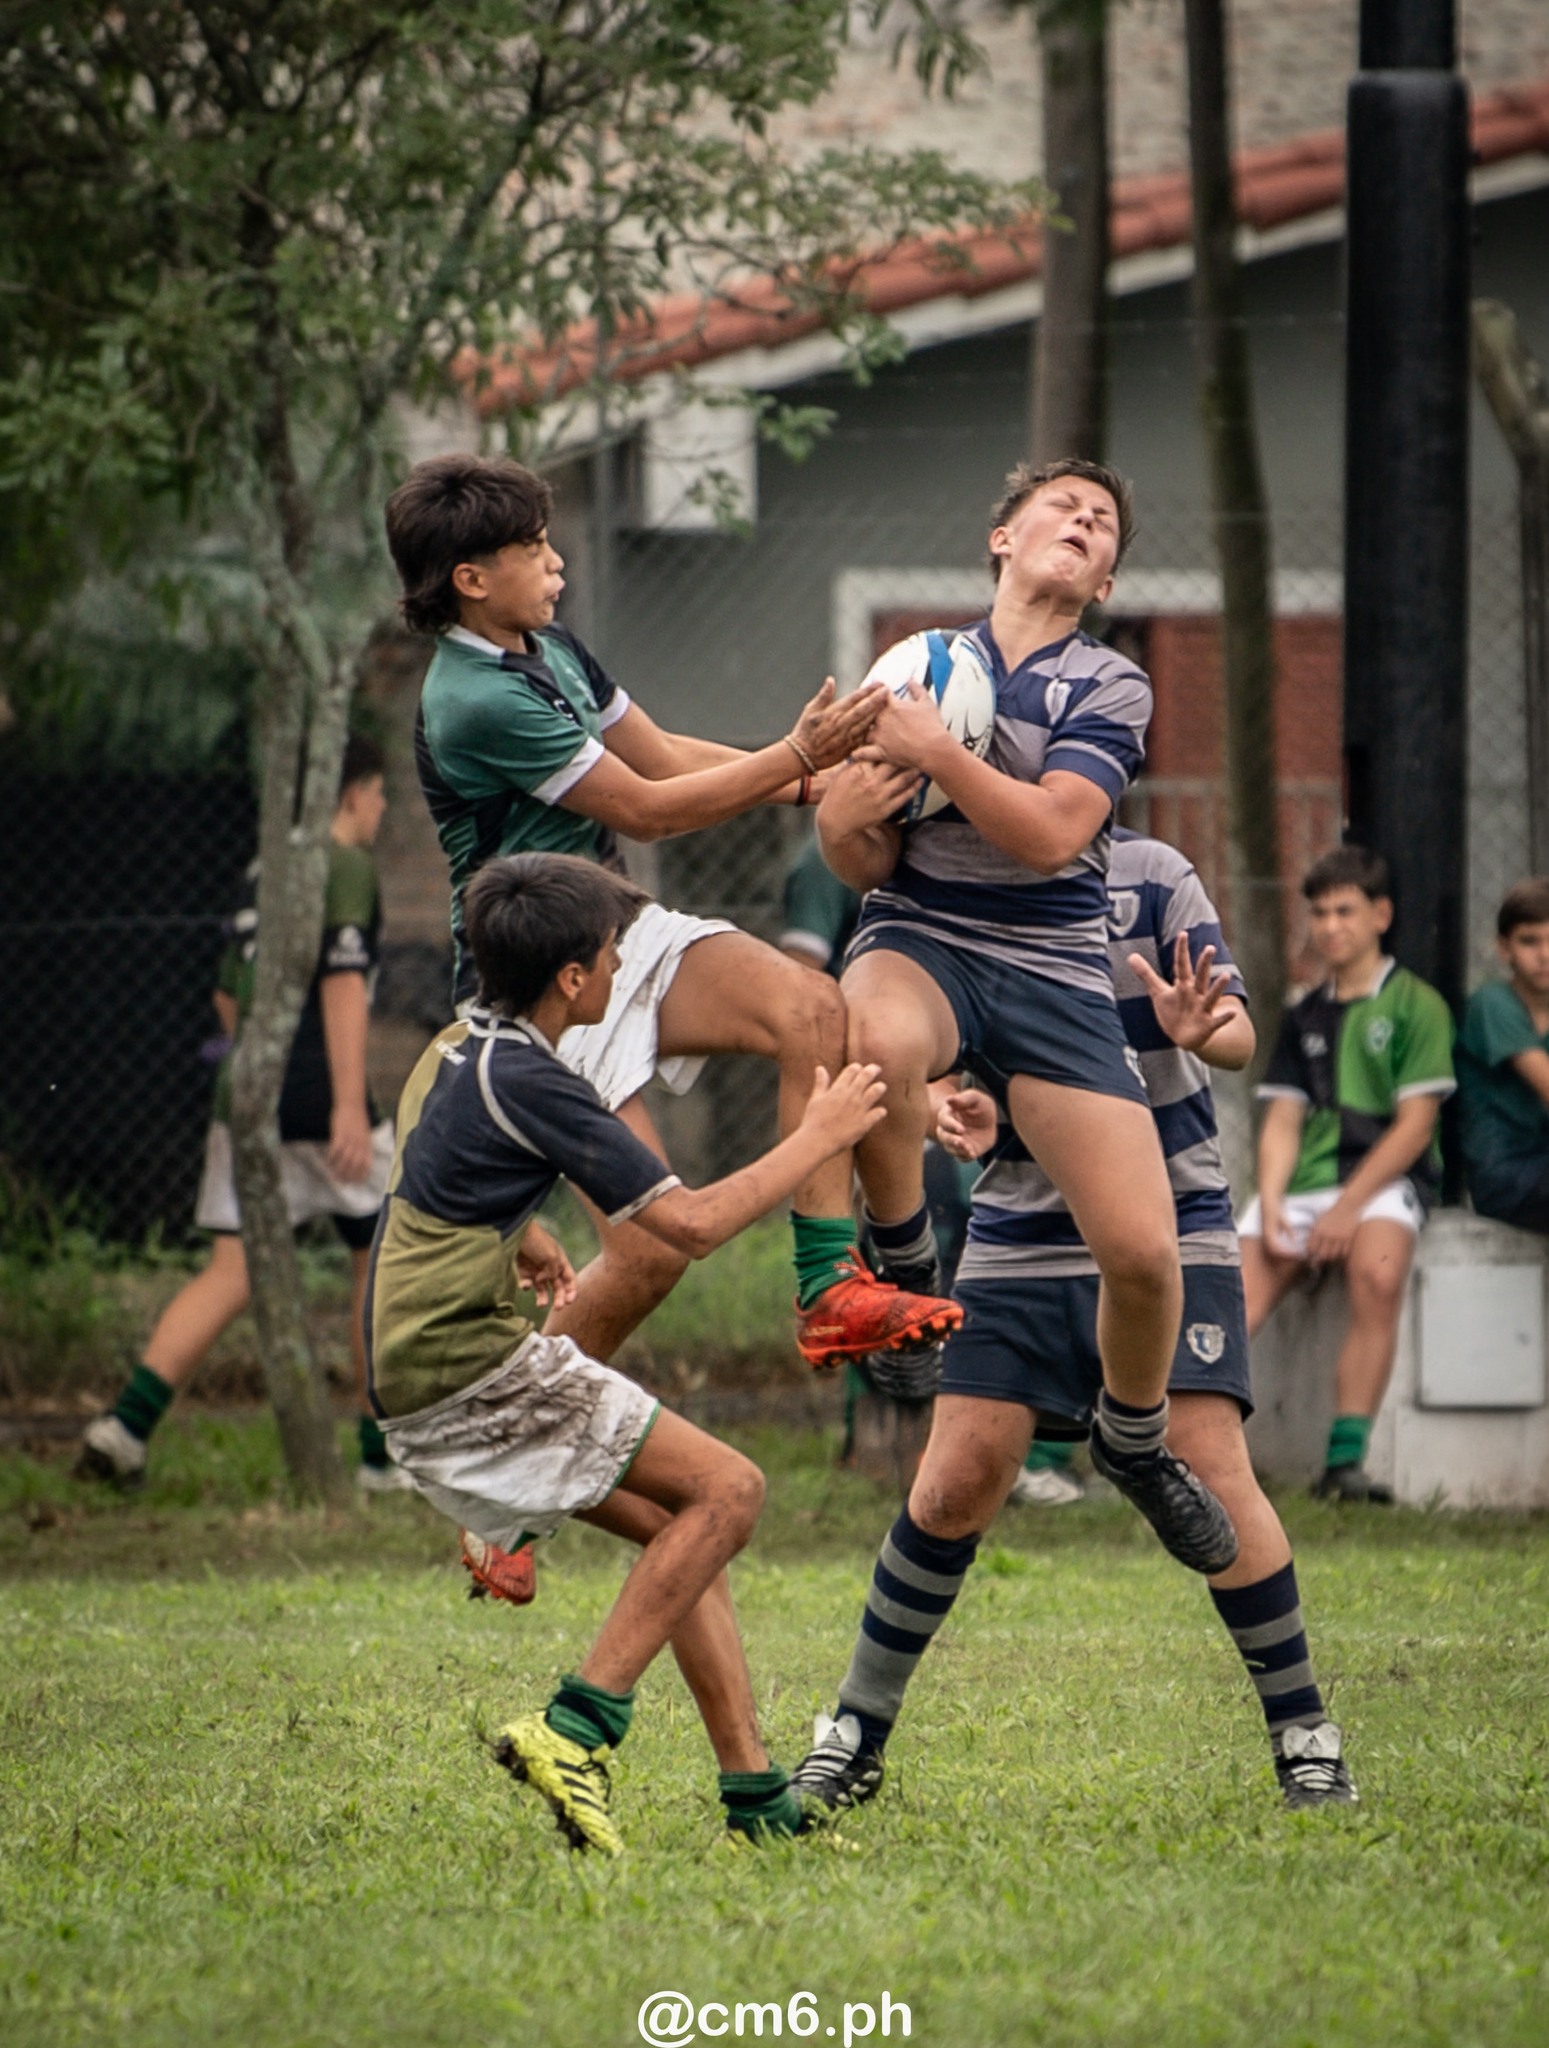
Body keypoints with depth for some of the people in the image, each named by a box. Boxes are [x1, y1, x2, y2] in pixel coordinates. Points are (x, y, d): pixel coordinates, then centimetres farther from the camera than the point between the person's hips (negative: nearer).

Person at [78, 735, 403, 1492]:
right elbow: (342, 982, -16)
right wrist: (350, 1104, -21)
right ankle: (384, 1451, 11)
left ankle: (126, 1423, -16)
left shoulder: (265, 871, 20)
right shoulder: (344, 867, -5)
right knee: (381, 1256, 8)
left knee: (231, 1272, 2)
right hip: (317, 1091, -7)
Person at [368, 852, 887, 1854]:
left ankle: (756, 1797, 8)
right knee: (726, 1489, -11)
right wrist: (819, 1139, -7)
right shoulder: (526, 1081, -17)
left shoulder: (456, 1050, 14)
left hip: (422, 1379, 10)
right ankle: (577, 1728, -15)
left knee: (677, 1525, 12)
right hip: (471, 1369, -10)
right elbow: (690, 1222, -17)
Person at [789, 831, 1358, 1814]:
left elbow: (1238, 1034, -11)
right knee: (955, 1486, -5)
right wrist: (956, 1110, -18)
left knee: (1210, 1472, -12)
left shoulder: (1149, 876, -7)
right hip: (1020, 1236, 2)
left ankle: (1306, 1735, 3)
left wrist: (1200, 1029, -36)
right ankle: (856, 1734, 10)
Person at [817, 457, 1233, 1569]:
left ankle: (1135, 1438, 21)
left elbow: (1051, 832, -13)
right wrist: (850, 821, -10)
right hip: (918, 945, 0)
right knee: (877, 1045, -41)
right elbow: (864, 867, 12)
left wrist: (937, 751, -17)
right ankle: (902, 1263, -12)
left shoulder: (1110, 687, 3)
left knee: (1142, 1248, -11)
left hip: (1055, 975, 0)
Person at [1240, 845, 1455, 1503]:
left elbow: (1415, 1124, -4)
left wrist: (1348, 1206, -14)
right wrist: (1271, 1204, -5)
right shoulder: (1305, 1017, 21)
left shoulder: (1416, 1005, 4)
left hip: (1383, 1180, -5)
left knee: (1377, 1273, -36)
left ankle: (1346, 1459, -37)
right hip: (1305, 1181, 5)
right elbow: (1282, 1123, 15)